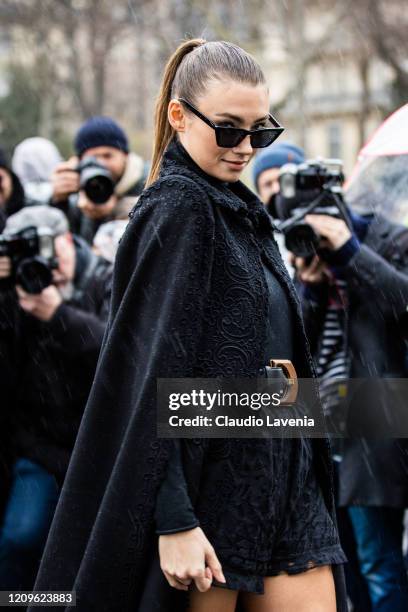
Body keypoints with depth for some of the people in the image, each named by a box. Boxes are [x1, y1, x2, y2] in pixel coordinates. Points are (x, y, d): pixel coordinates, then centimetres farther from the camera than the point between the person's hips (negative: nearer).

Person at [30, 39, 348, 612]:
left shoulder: (239, 210, 14)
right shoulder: (177, 208, -11)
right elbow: (158, 374, -18)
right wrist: (174, 520, -23)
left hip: (284, 475, 8)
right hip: (212, 493, -8)